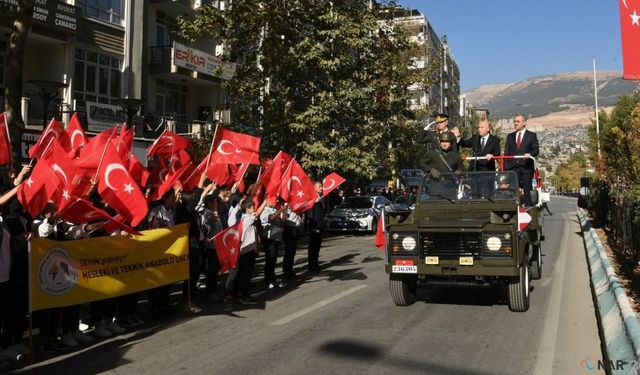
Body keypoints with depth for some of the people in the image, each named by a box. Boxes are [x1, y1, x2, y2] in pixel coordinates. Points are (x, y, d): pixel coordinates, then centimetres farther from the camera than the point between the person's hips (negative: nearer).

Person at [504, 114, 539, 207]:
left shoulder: (532, 135, 9)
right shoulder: (510, 136, 17)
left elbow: (536, 150, 0)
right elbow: (506, 153, 12)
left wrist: (530, 154, -23)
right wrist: (505, 168, 2)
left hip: (526, 167, -2)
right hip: (512, 168, 3)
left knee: (527, 190, -3)